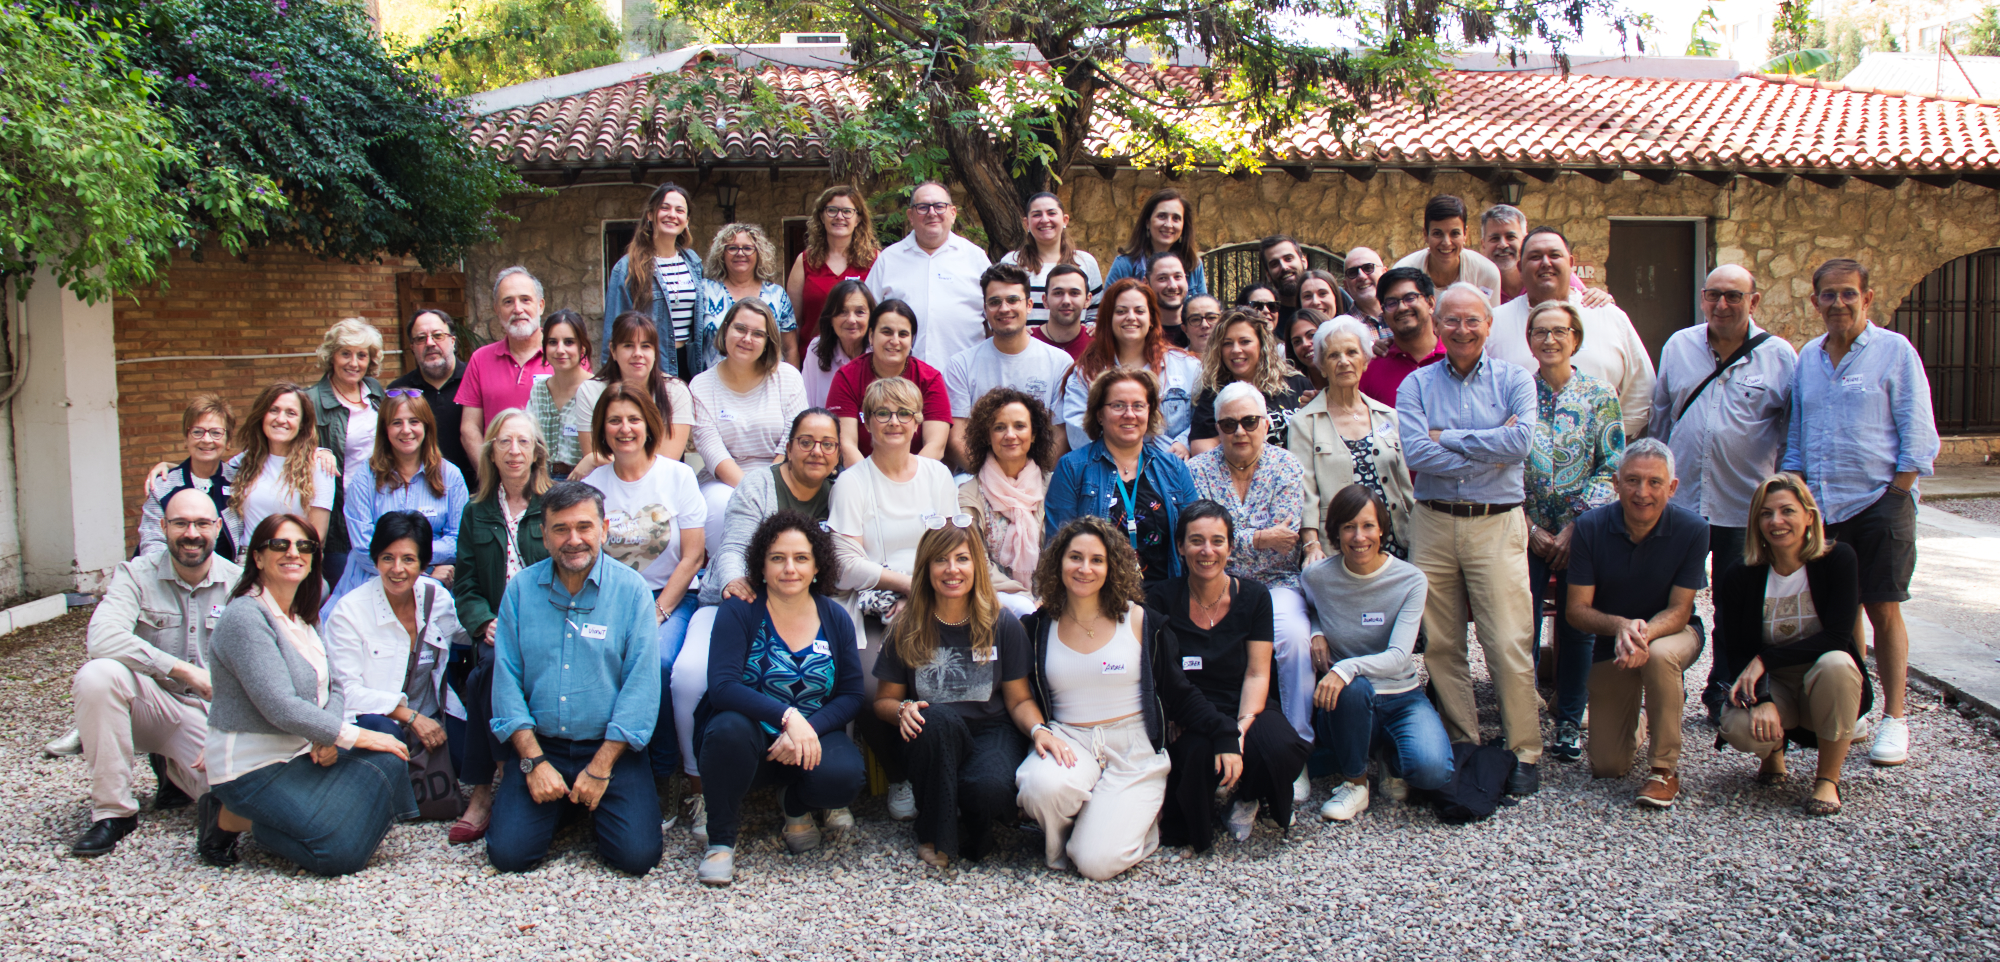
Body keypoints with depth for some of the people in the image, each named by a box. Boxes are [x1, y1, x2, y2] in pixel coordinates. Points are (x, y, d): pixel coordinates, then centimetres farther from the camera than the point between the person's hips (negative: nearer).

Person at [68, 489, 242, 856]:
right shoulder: (136, 574, -5)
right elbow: (101, 639, -24)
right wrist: (184, 670, -26)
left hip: (212, 716, 1)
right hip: (152, 703, -1)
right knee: (97, 675, -32)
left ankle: (174, 770, 16)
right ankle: (113, 812, -16)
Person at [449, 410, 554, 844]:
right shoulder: (476, 514, 19)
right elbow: (465, 587, 13)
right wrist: (486, 623, -7)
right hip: (496, 632, 3)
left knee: (489, 673, -31)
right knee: (494, 663, -31)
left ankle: (483, 790, -20)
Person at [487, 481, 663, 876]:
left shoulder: (631, 589, -4)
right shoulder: (521, 588, 3)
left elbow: (640, 684, -8)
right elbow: (507, 680, 0)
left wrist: (600, 768, -13)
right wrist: (533, 761, -9)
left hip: (611, 747, -1)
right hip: (538, 743, 2)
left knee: (637, 854, -15)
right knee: (509, 852, -14)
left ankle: (597, 799, 17)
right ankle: (562, 805, 18)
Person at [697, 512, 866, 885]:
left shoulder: (835, 618, 3)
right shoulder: (738, 611, -6)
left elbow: (851, 696, 0)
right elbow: (722, 687, -19)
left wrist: (807, 729, -20)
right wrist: (788, 716, -32)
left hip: (811, 741, 2)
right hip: (748, 742, -2)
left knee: (843, 774, -29)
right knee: (729, 727, -36)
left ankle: (796, 806, 11)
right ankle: (721, 840, -12)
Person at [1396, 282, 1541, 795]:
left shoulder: (1514, 381, 6)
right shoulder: (1416, 385, 7)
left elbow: (1522, 441, -13)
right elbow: (1416, 452, -10)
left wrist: (1448, 437, -9)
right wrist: (1490, 451, -10)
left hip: (1497, 525, -1)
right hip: (1433, 524, 2)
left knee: (1509, 645, -4)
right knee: (1440, 645, 5)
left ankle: (1525, 752, 7)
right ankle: (1461, 747, 17)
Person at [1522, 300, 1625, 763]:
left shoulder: (1600, 396, 3)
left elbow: (1612, 468, -1)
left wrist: (1576, 525, -10)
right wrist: (1528, 526, -6)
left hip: (1582, 532, 0)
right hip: (1526, 532, 0)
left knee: (1576, 624, 6)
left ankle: (1569, 723, 18)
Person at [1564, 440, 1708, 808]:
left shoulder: (1692, 529, -20)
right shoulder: (1591, 526, -18)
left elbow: (1678, 612, -18)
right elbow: (1577, 609, -16)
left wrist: (1645, 633, -40)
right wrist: (1619, 625, -37)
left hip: (1671, 632, -1)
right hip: (1610, 641, 2)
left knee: (1659, 655, -40)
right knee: (1607, 766, -3)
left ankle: (1665, 768, -19)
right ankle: (1636, 720, 35)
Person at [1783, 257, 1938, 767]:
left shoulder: (1894, 351, -3)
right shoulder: (1808, 357, 11)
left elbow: (1918, 434, -5)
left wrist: (1893, 496, -10)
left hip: (1879, 503, -4)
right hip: (1823, 508, 4)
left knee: (1883, 610, -2)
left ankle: (1893, 719, 7)